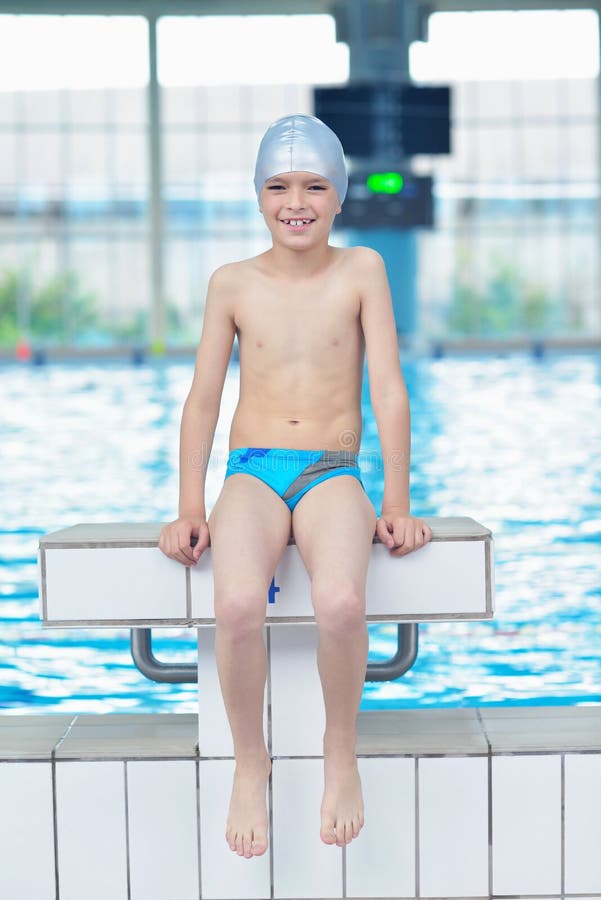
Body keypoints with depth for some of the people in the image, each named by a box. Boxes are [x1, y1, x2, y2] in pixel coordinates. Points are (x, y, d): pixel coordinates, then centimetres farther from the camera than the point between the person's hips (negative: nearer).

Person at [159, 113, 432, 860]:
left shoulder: (362, 270, 4)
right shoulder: (232, 283, 7)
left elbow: (388, 390, 1)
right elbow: (203, 399, 9)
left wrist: (396, 503, -4)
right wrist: (190, 509, 0)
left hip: (333, 475, -1)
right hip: (252, 472, 1)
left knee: (340, 604, -34)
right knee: (238, 604, -33)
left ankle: (341, 751, -5)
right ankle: (249, 763, -7)